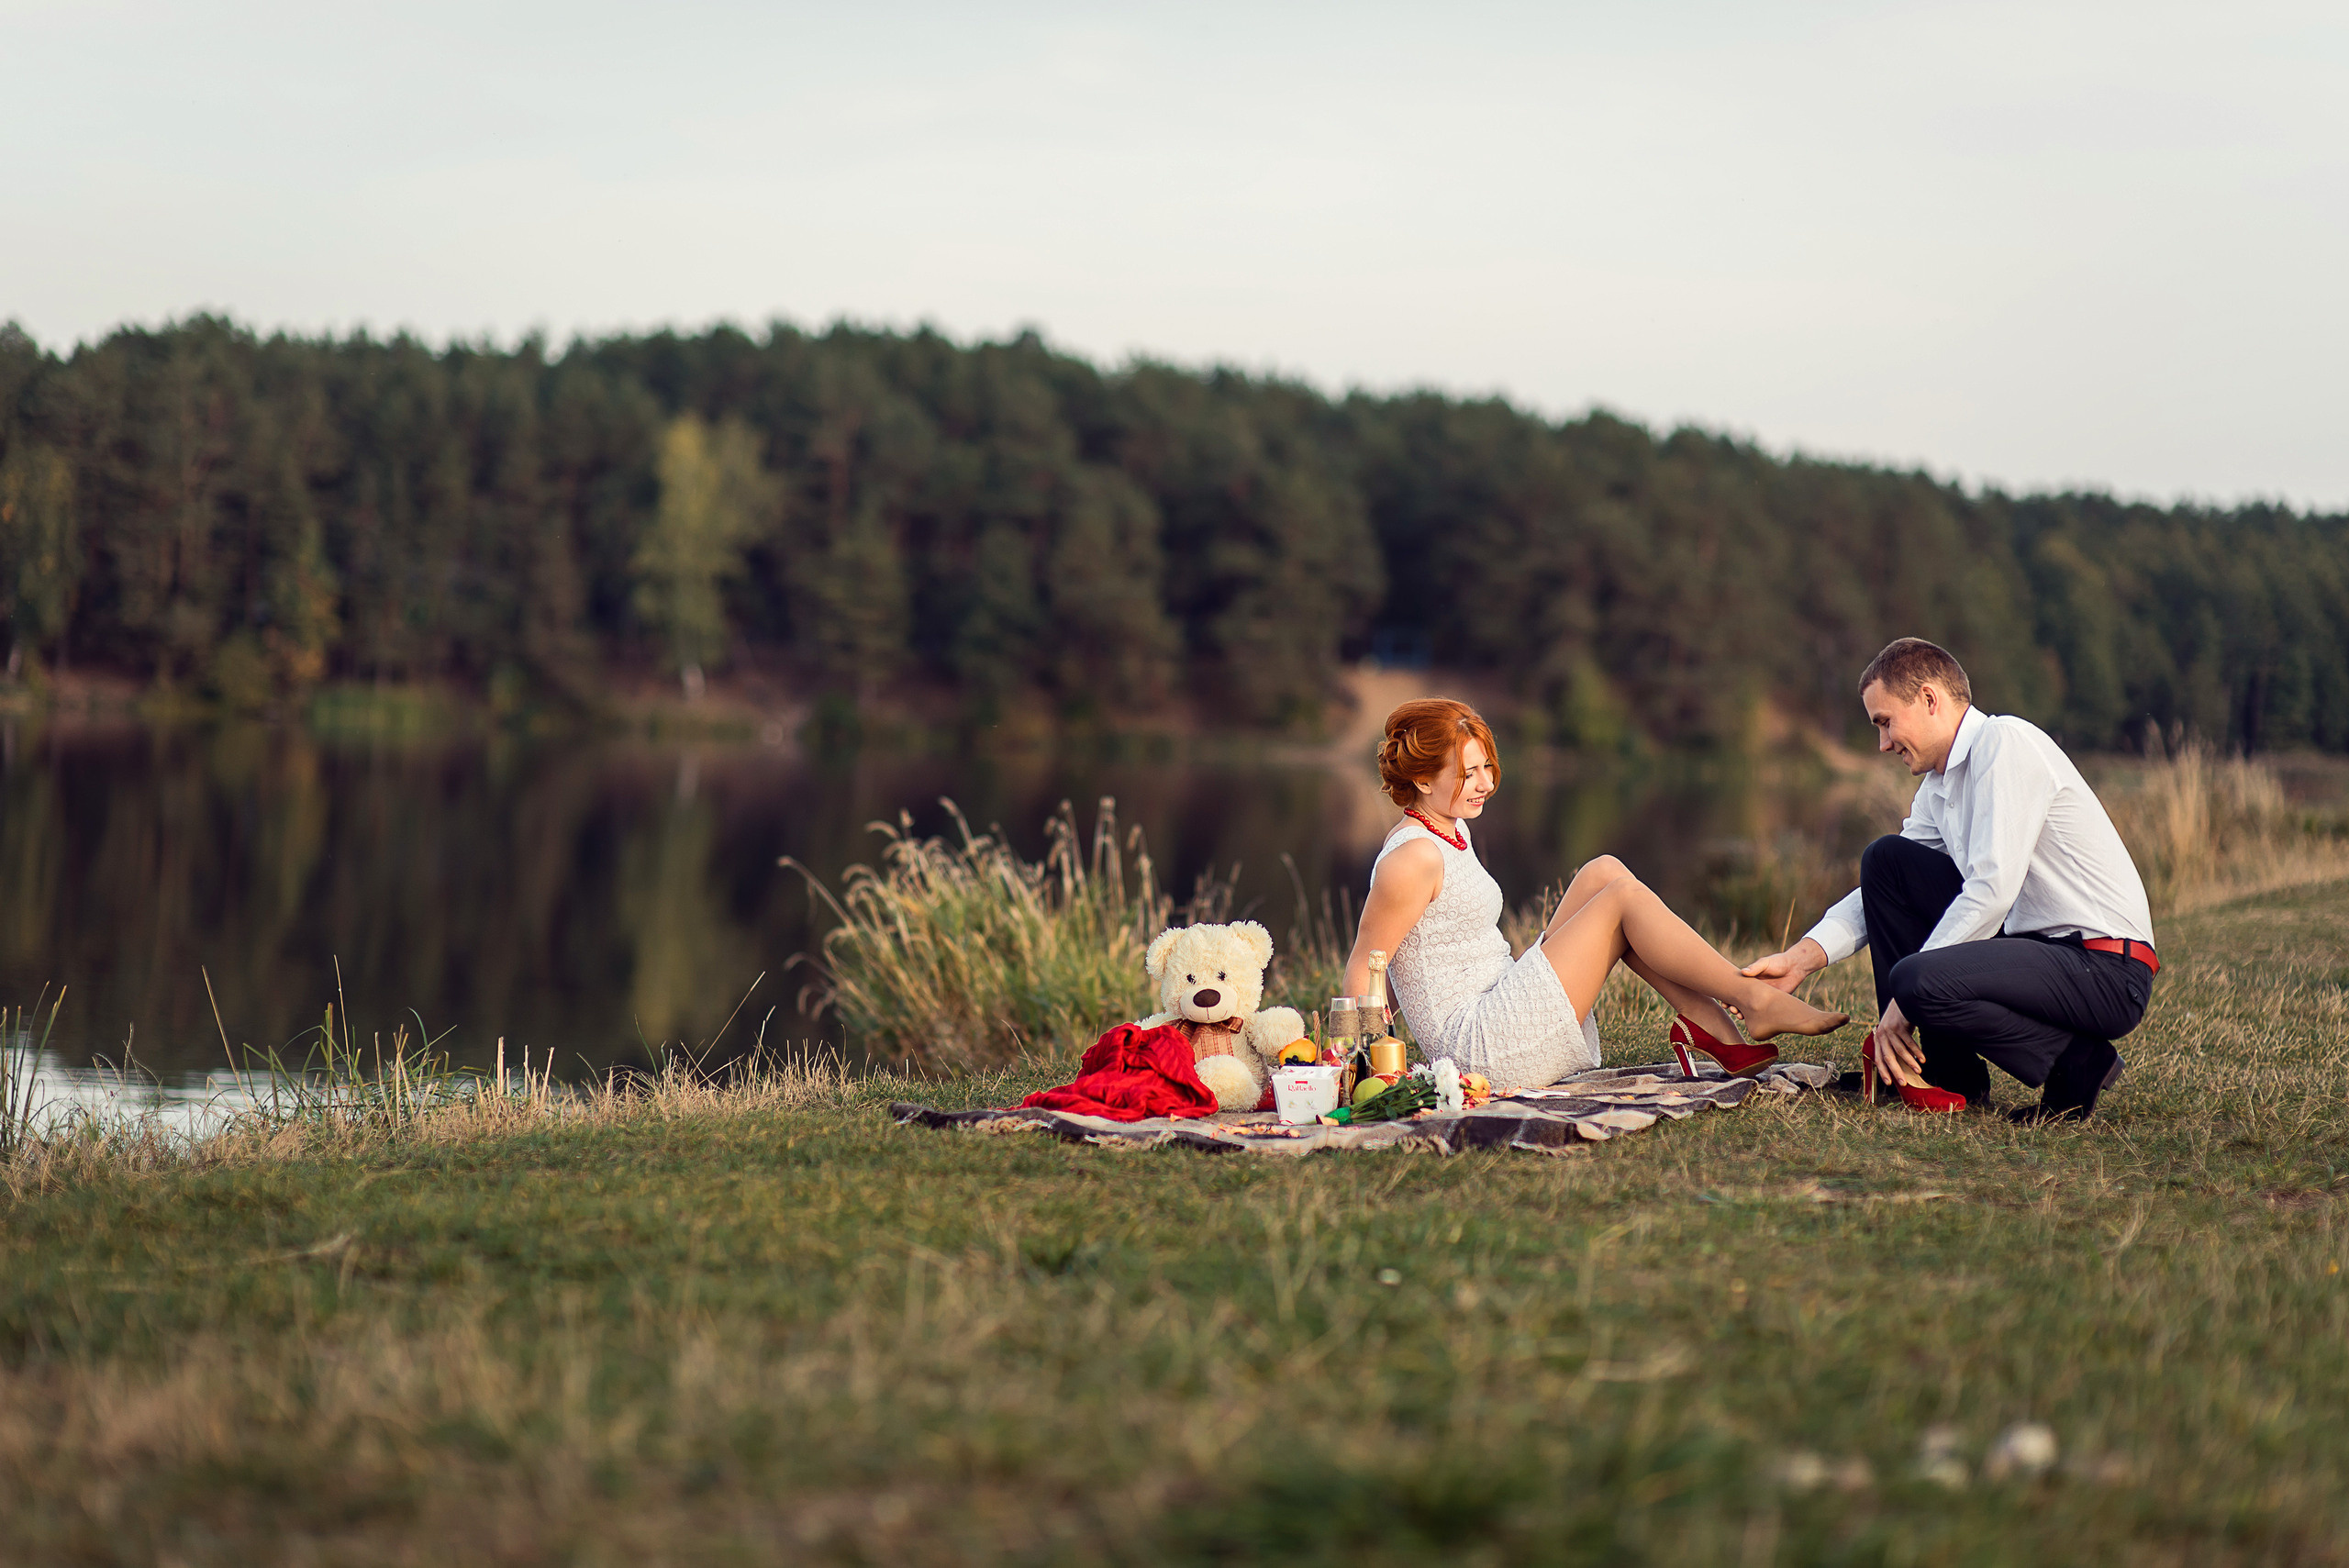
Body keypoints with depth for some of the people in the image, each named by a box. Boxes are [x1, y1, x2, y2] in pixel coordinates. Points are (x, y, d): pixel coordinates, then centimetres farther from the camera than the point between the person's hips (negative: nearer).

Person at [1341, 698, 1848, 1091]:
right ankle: (1756, 1001, -5)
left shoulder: (1451, 832, 15)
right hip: (1482, 1045, -10)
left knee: (1603, 873, 4)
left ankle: (1712, 1026, -5)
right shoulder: (1412, 859, -16)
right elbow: (1362, 972, -16)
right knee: (1624, 896, -10)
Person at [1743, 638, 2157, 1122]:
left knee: (1917, 980, -30)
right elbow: (1884, 893, 20)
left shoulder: (2005, 742, -13)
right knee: (1885, 860, 8)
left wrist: (1903, 1001, -18)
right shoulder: (1938, 787, 14)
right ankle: (1949, 1071, 6)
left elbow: (1992, 891, -21)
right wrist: (1802, 958, 4)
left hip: (2108, 973, -9)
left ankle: (2076, 1063, -8)